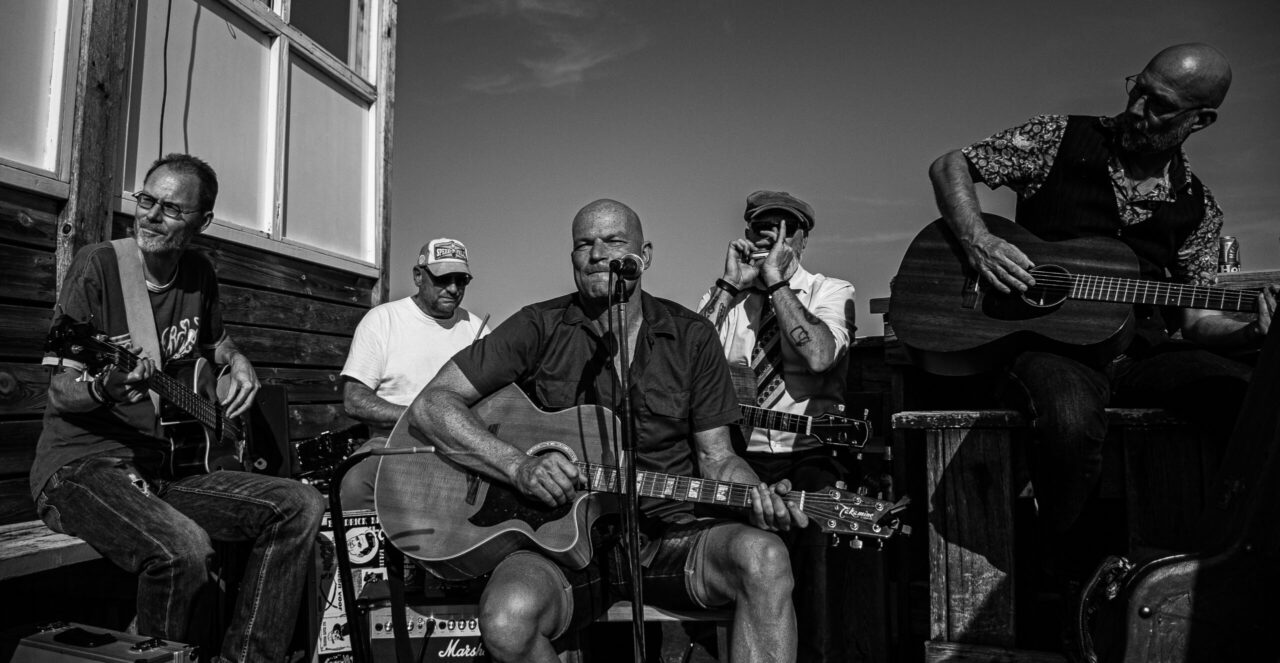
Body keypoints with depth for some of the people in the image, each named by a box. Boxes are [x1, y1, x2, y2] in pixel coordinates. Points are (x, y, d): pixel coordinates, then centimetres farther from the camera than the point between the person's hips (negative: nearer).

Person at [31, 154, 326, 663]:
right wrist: (106, 387, -32)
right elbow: (60, 392, -9)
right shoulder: (99, 265, -8)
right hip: (82, 464, -6)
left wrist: (238, 364, 7)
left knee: (301, 506, -10)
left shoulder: (199, 276, 8)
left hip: (163, 466, 6)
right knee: (184, 549, -35)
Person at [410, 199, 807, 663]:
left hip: (667, 536, 1)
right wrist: (521, 467, -17)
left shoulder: (690, 337, 7)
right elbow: (431, 405, -3)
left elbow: (715, 455, 9)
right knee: (507, 620, -32)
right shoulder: (540, 328, 0)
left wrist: (757, 498, -14)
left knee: (763, 556, -29)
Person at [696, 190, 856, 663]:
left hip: (808, 454, -1)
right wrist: (730, 285, -6)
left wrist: (776, 282, -10)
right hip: (736, 456, 2)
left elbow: (819, 357, -15)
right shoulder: (723, 297, 14)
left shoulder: (831, 292, 8)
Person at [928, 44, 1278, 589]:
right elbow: (950, 166, 4)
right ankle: (1067, 569, -9)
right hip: (1046, 341, -4)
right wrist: (980, 244, -12)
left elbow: (1193, 317, 13)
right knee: (1073, 419, -38)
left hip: (1140, 353, 4)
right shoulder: (1061, 140, 2)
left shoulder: (1196, 207, 11)